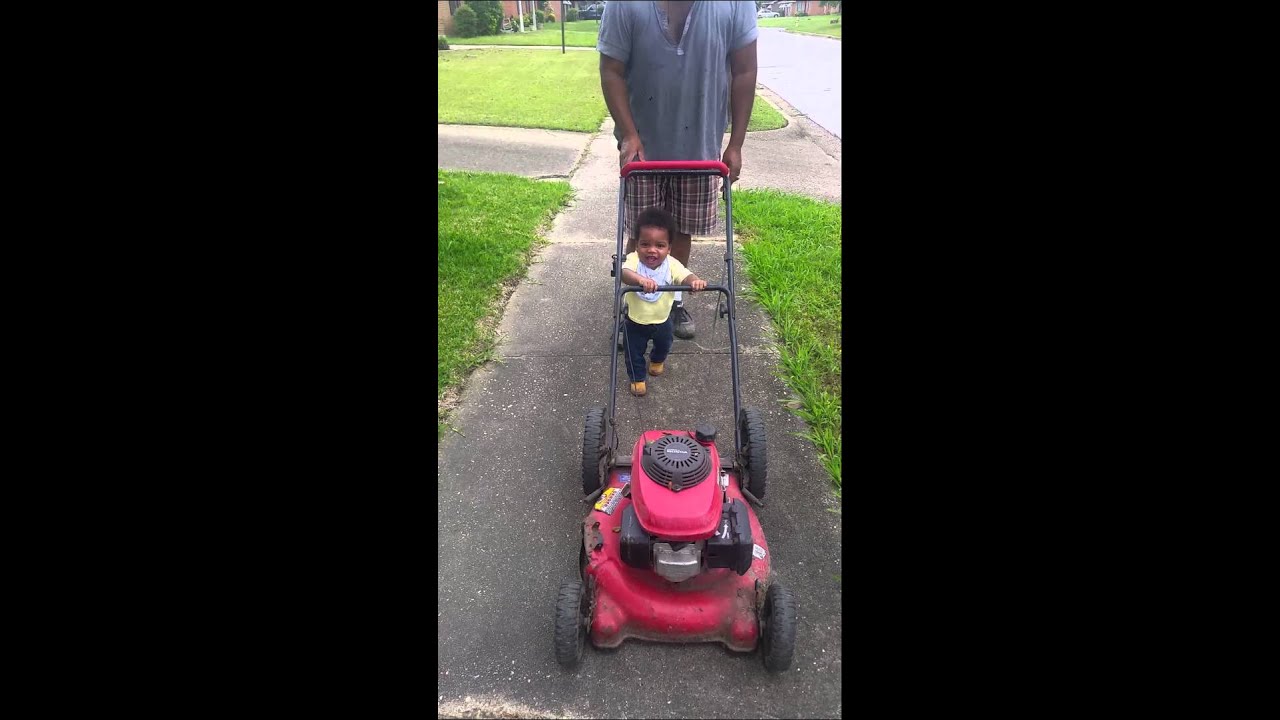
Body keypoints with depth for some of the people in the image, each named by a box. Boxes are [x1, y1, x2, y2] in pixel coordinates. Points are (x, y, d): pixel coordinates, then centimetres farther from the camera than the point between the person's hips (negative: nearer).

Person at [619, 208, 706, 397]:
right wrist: (640, 279, -73)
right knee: (634, 352, 15)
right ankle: (637, 377, 43)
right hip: (635, 321, -2)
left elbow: (686, 276, -39)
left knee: (664, 345, 30)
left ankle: (657, 361, 63)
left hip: (662, 320, 3)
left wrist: (696, 281, -64)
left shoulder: (671, 264, -24)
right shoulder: (633, 260, -30)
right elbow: (624, 273, -50)